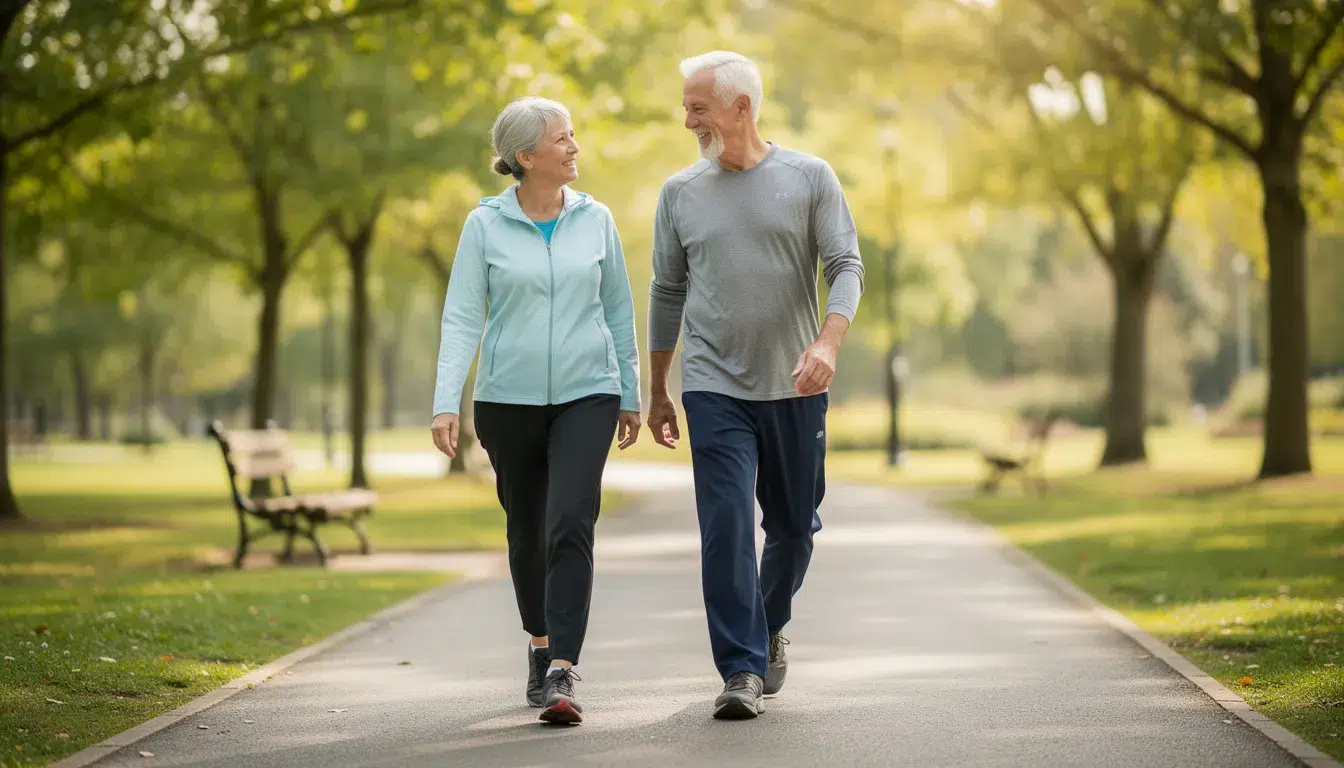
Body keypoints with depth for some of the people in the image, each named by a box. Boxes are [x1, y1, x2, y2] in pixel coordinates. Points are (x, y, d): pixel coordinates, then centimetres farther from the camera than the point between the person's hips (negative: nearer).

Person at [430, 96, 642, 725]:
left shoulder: (595, 219, 3)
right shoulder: (486, 225, -2)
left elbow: (618, 311, 11)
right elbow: (462, 318, -5)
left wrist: (630, 396, 13)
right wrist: (445, 403, -15)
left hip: (586, 395, 0)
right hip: (509, 400, 0)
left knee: (570, 525, -17)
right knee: (527, 532, 13)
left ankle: (562, 673, -20)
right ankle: (540, 647, 36)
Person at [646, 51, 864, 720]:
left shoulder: (810, 178, 1)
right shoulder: (680, 192, 7)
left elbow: (846, 267, -4)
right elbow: (667, 293, 14)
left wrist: (827, 343, -23)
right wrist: (657, 392, 16)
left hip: (795, 388, 0)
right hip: (714, 388, 0)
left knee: (793, 527, 10)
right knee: (726, 526, -12)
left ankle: (770, 630, 35)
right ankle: (742, 670, -10)